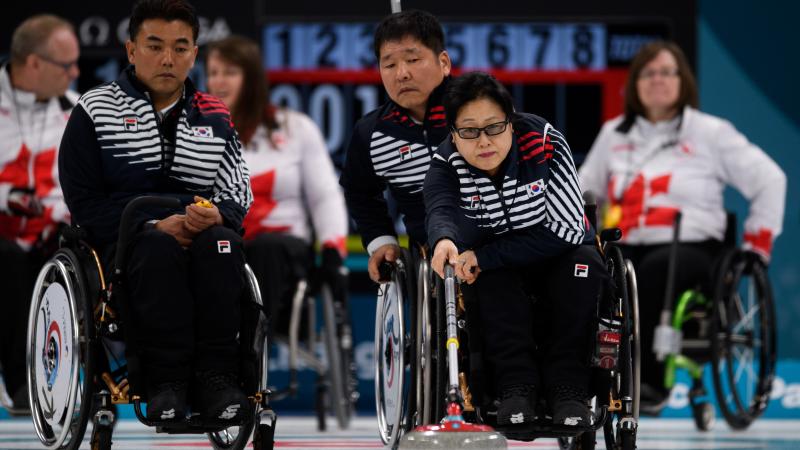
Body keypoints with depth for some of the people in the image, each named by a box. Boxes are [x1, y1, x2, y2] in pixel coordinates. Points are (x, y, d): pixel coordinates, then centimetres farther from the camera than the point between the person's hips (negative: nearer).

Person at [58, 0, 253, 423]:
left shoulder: (215, 118, 17)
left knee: (221, 242, -33)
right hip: (123, 241, -3)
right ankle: (166, 381, -39)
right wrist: (155, 225, -15)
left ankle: (216, 377, -35)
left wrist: (215, 216, -13)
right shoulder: (95, 111, 7)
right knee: (159, 246, -37)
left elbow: (238, 199, 14)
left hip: (200, 233, 3)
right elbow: (84, 203, -1)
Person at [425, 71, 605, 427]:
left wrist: (485, 256, -33)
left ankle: (567, 386, -27)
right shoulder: (446, 166, -18)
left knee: (585, 261, -31)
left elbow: (566, 232, -27)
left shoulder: (545, 144, -23)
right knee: (493, 273, -31)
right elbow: (441, 211, -41)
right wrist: (444, 241, -68)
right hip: (501, 274, 1)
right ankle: (517, 384, -30)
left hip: (556, 256, -1)